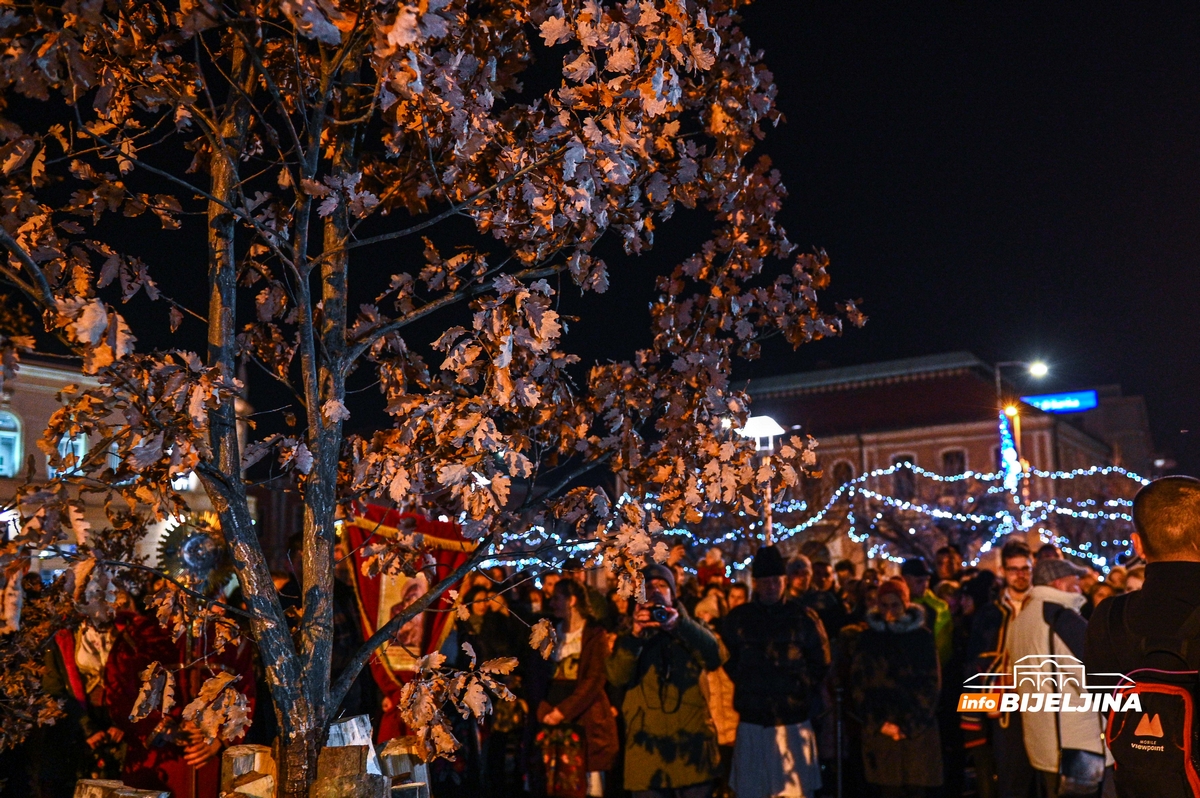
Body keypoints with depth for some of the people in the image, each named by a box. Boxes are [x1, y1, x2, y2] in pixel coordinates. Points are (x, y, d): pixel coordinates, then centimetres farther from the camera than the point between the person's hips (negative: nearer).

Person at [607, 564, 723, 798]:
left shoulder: (690, 629, 13)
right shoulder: (630, 636, 11)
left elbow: (714, 658, -8)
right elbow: (618, 677, -8)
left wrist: (679, 625, -22)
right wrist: (636, 634, -22)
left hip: (692, 742, 0)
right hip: (647, 746, 0)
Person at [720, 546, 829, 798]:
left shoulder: (804, 617, 3)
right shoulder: (738, 618, 5)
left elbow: (821, 663, 9)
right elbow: (728, 661, 13)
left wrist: (802, 691, 6)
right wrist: (747, 688, 7)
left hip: (794, 722, -1)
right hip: (752, 722, 1)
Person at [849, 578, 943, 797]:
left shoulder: (922, 636, 4)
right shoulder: (868, 637, 6)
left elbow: (931, 684, 1)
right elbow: (858, 686, 4)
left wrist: (909, 725, -5)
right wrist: (880, 724, -4)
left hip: (918, 730, -1)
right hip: (880, 730, 1)